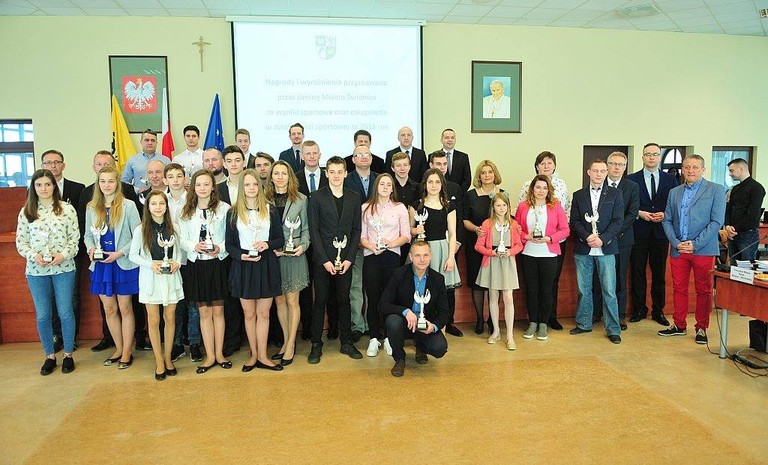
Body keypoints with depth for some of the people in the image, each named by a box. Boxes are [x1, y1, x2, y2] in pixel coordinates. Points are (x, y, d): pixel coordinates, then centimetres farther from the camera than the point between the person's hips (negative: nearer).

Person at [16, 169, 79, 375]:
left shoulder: (67, 209, -1)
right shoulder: (26, 212, 4)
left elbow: (75, 238, -1)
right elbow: (20, 241, 5)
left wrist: (63, 254, -16)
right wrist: (33, 255, -12)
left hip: (63, 268, -2)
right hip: (36, 270, 2)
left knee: (65, 312, 4)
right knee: (43, 315, 8)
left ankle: (68, 354, 20)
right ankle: (50, 356, 23)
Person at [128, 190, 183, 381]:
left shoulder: (172, 228, 1)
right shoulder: (141, 229, -5)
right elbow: (132, 255, -1)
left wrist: (177, 262, -11)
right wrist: (151, 264, -16)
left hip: (171, 277, 2)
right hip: (151, 278, -2)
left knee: (170, 318, 8)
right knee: (154, 320, 5)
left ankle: (168, 358, 23)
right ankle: (159, 361, 18)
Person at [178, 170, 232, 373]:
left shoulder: (224, 208, -5)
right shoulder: (186, 212, 5)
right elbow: (182, 240, 5)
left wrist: (220, 247, -19)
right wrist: (194, 246, -14)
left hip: (218, 263, -2)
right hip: (196, 265, 2)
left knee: (218, 311, 9)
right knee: (204, 312, 8)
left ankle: (219, 353, 21)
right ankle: (210, 356, 17)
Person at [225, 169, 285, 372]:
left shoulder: (271, 210, 3)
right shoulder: (233, 212, 2)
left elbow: (280, 239, 4)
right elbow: (229, 244, 3)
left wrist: (267, 244, -15)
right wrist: (241, 255, -15)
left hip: (266, 265, 0)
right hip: (243, 267, 0)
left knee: (263, 314, 5)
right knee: (249, 314, 8)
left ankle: (262, 356, 13)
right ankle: (254, 355, 21)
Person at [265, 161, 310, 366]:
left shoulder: (301, 199, 1)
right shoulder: (265, 200, 3)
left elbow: (306, 228, 5)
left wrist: (303, 246, -11)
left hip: (294, 257, -2)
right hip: (272, 256, 2)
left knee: (292, 301, 2)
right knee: (279, 300, 10)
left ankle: (290, 345, 11)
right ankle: (287, 341, 23)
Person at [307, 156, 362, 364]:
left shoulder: (354, 197, 7)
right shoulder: (317, 197, -1)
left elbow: (356, 229, 6)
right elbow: (314, 230, -5)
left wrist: (349, 258, -3)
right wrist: (325, 260, -11)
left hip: (345, 258, 2)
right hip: (323, 258, -2)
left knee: (344, 300, 10)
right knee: (320, 301, 4)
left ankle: (346, 342, 21)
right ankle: (316, 345, 13)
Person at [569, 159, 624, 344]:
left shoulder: (615, 194, 5)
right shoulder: (579, 195, 9)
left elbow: (618, 221, -2)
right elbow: (574, 221, 3)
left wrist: (602, 239, -15)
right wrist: (587, 237, -13)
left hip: (606, 249, -2)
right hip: (583, 249, 2)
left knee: (609, 290, -1)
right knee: (583, 289, 10)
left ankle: (613, 329, 8)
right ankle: (584, 324, 23)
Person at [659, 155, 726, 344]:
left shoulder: (716, 190, 0)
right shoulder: (674, 192, 12)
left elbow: (716, 221, -8)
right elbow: (667, 220, 10)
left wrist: (695, 244, -13)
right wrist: (676, 243, -5)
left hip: (704, 250, -4)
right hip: (678, 250, 4)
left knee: (703, 291, 6)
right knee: (679, 289, 10)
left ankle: (701, 328, 17)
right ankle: (679, 325, 22)